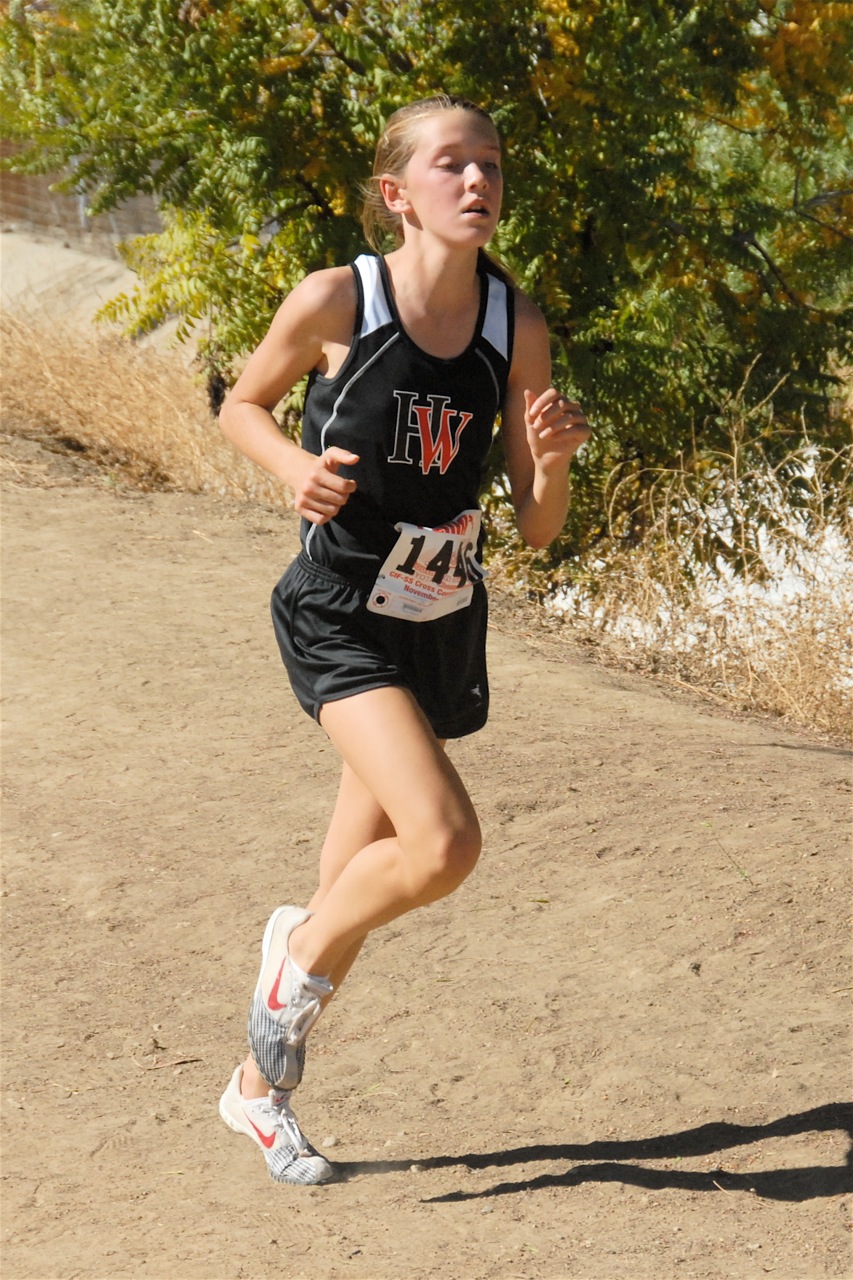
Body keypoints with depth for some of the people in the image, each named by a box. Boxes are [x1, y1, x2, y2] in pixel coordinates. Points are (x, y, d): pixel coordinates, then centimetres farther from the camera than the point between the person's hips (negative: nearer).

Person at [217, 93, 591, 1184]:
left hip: (444, 626, 5)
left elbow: (538, 528, 1)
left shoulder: (517, 328, -3)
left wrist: (552, 458, -20)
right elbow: (242, 406, 5)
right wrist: (297, 468, -15)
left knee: (366, 876, 13)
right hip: (339, 617, -5)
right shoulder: (334, 302, -13)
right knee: (444, 841, -23)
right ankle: (298, 954, 8)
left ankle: (259, 1087, 34)